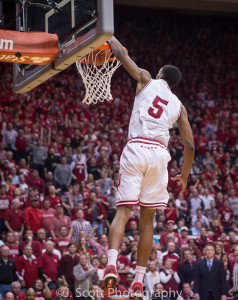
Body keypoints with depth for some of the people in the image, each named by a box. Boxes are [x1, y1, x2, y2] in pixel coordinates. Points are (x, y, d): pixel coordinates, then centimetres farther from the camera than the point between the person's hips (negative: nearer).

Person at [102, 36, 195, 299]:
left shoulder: (147, 81, 15)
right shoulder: (178, 106, 20)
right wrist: (184, 176, 28)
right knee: (147, 219, 9)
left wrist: (109, 38, 40)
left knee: (123, 211, -5)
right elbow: (189, 145, 16)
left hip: (136, 148, -2)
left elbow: (122, 55, 20)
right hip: (159, 153, 2)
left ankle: (111, 265, -26)